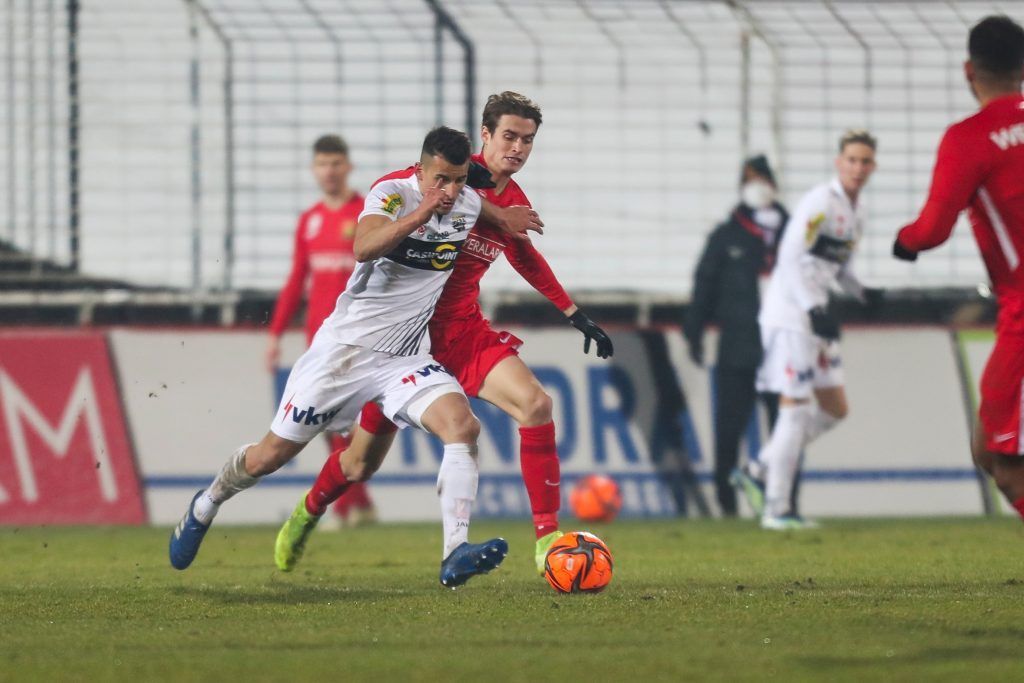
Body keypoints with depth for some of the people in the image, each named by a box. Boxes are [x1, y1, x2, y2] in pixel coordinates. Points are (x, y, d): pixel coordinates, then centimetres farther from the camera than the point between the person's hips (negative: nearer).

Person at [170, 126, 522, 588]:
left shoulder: (470, 205, 2)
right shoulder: (392, 194, -15)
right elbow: (363, 247, -37)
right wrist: (423, 211, -43)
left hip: (404, 359, 4)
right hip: (346, 347, -4)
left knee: (462, 425, -25)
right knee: (272, 454, 7)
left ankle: (455, 556, -31)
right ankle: (205, 506, 37)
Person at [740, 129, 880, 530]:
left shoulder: (855, 212, 13)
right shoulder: (820, 203, -14)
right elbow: (790, 259, -20)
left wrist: (861, 293, 4)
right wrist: (813, 309, -27)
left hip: (815, 316, 9)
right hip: (789, 315, -9)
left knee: (835, 409, 11)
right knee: (796, 410, -8)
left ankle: (763, 469, 19)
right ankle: (776, 509, -2)